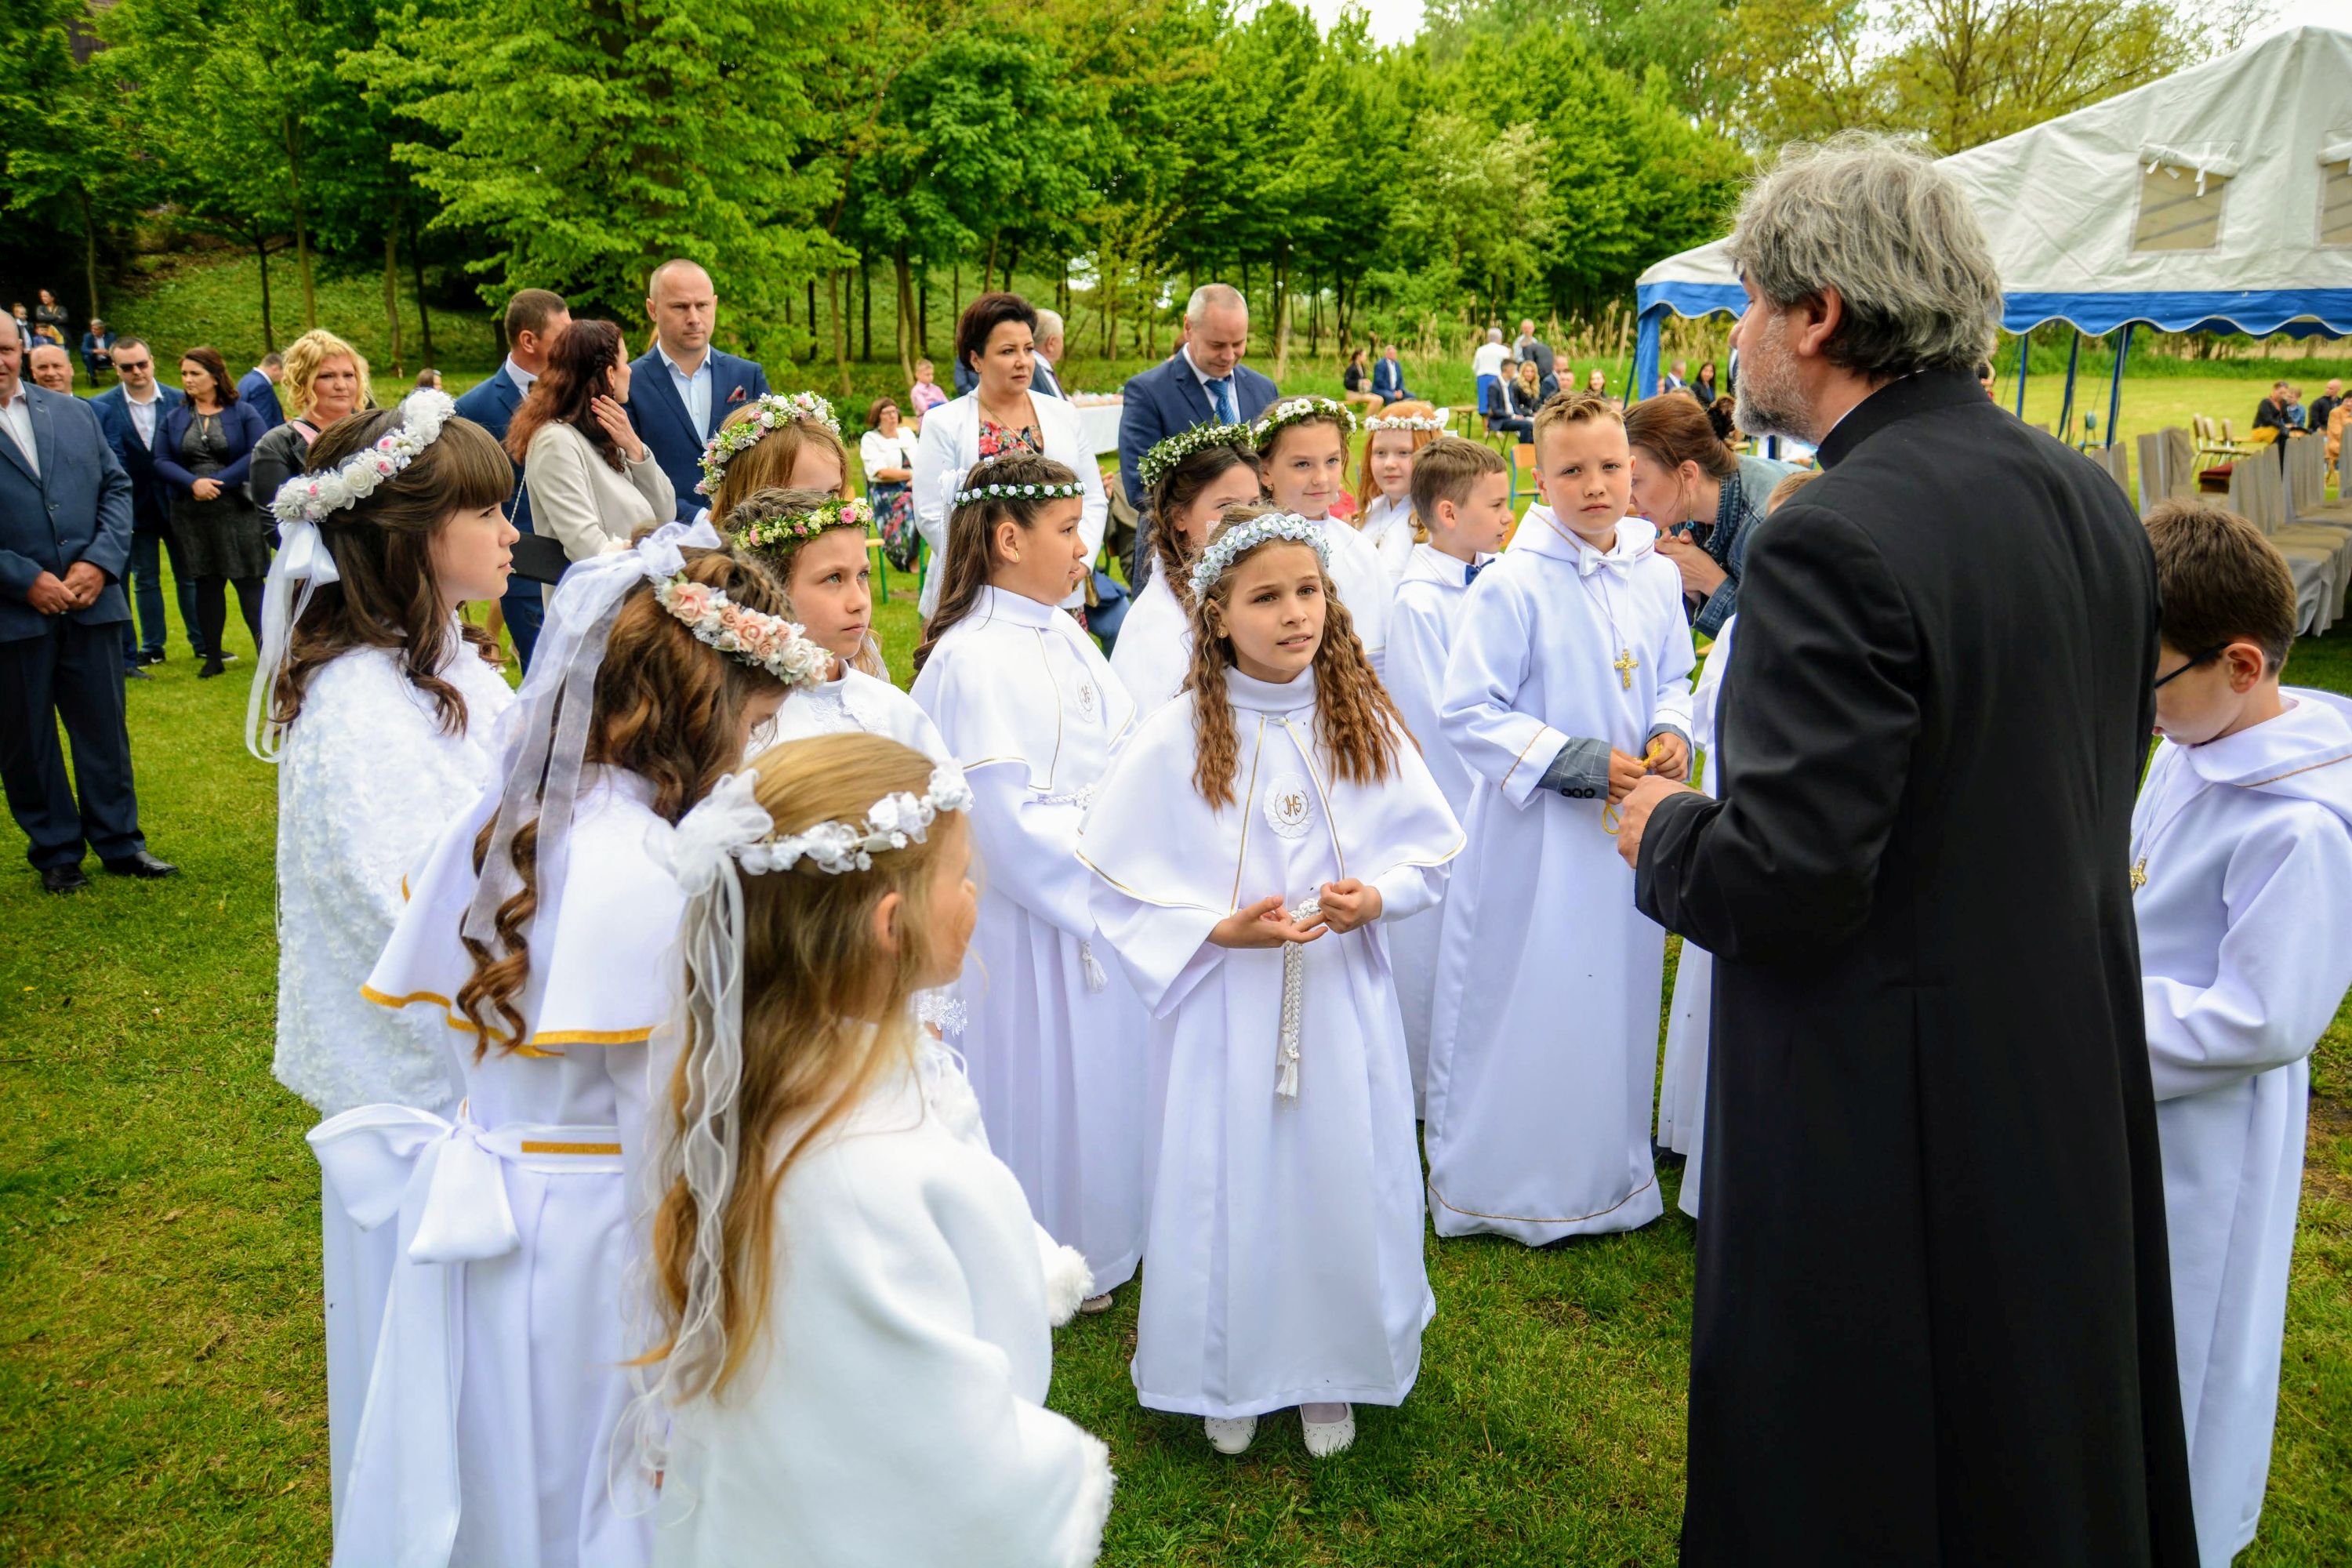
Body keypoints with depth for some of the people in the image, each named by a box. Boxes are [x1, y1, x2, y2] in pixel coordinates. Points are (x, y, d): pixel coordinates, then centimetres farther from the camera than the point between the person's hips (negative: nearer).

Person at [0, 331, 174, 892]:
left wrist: (100, 562, -6)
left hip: (90, 600, 3)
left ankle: (120, 842, 22)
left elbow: (116, 487, 8)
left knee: (105, 728, 10)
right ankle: (55, 852, 22)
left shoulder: (74, 413, 9)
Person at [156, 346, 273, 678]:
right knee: (207, 583, 9)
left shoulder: (243, 413, 0)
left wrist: (220, 482, -16)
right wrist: (193, 482, -14)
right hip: (192, 513, 4)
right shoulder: (175, 418, 10)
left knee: (247, 580, -4)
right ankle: (213, 657, 15)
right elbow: (161, 460, 4)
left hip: (238, 510, -4)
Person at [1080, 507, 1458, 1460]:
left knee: (1342, 1176, 10)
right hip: (1228, 1009, -2)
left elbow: (1429, 849, 6)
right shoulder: (1177, 739, -8)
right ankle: (1230, 1378, 31)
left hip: (1344, 1000, 2)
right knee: (1232, 1179, 7)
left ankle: (1330, 1374, 33)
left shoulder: (1363, 721, 0)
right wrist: (1223, 929, -18)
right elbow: (1117, 883, -6)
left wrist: (1375, 897, -14)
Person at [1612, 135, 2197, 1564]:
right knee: (2049, 1438, 28)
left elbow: (1789, 876, -28)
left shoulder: (1833, 543, -25)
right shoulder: (2093, 499, 1)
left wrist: (1664, 833, -7)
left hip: (1885, 1101, -8)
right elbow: (2096, 773, 11)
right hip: (2075, 1064, 8)